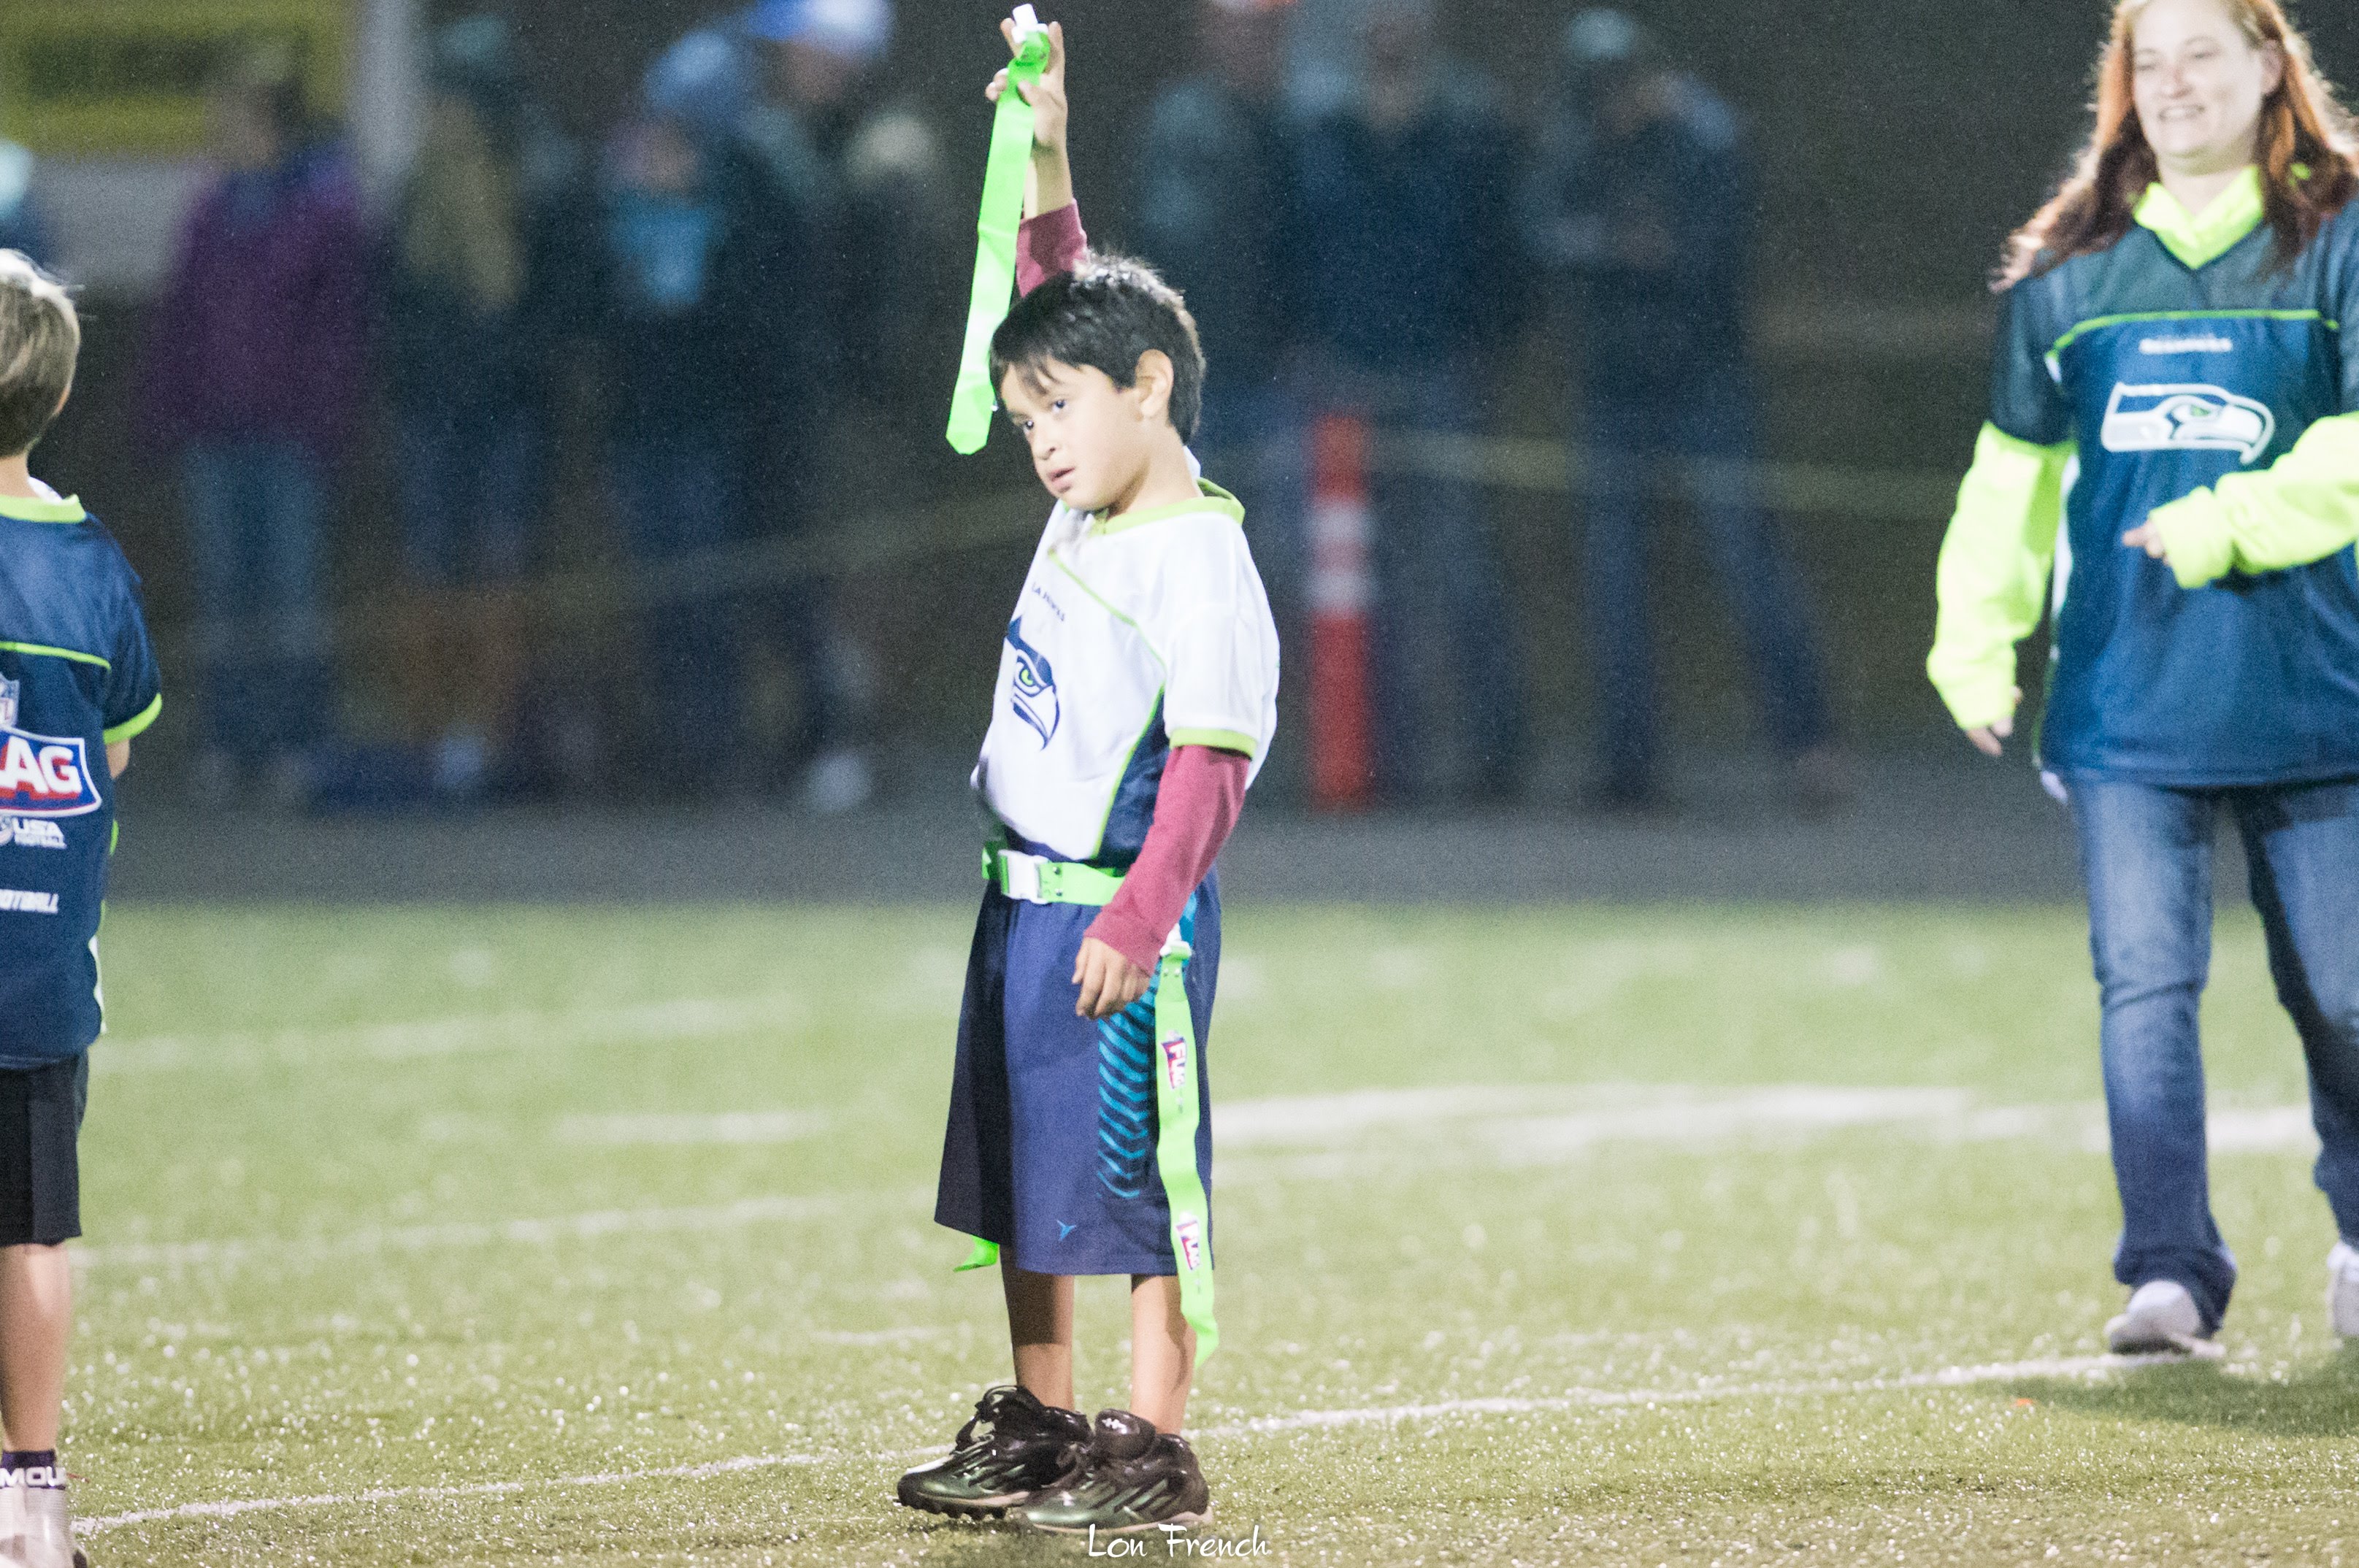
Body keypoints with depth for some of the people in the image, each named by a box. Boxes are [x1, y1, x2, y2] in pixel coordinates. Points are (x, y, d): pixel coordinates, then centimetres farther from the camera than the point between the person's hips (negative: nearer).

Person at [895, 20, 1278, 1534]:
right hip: (1024, 897, 10)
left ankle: (1156, 1453, -4)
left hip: (1122, 916, -10)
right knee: (1021, 1167, 15)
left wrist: (1139, 917, -30)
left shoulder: (1201, 565, -18)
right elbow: (1068, 300, 22)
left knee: (1138, 1175, -6)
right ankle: (1037, 1427, 25)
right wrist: (1045, 162, 15)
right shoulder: (1089, 502, 9)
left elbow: (1209, 765, -23)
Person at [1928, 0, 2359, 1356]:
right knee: (2146, 984, -11)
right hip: (2128, 698, 2)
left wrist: (2236, 522, -19)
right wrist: (1975, 642, 9)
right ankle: (2174, 1278, -15)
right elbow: (2013, 474, 15)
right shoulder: (2068, 276, 10)